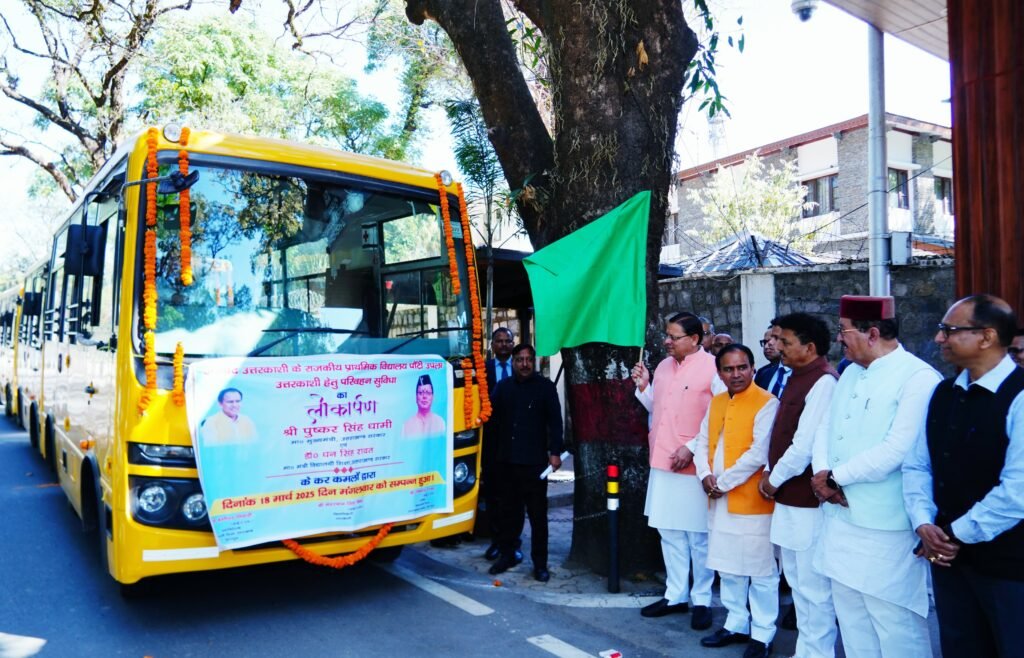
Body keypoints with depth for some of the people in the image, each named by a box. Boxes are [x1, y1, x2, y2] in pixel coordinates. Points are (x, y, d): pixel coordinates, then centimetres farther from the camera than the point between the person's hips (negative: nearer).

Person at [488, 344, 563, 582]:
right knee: (507, 510, 11)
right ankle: (506, 554, 26)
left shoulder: (545, 386, 1)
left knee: (538, 514, 2)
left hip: (534, 461, -3)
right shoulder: (503, 387, 11)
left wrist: (555, 452, -9)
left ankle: (540, 562, 11)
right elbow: (493, 419, 12)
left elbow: (555, 421, -2)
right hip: (506, 460, 3)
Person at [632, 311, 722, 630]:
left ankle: (702, 600, 19)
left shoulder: (713, 368, -11)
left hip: (693, 466, -7)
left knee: (698, 538, 4)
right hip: (662, 462, 7)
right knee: (669, 533, 15)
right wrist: (643, 386, 4)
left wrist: (692, 448, -18)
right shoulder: (663, 367, 12)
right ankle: (675, 595, 27)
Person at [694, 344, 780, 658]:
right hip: (719, 501, 7)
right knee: (728, 567, 16)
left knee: (760, 570, 3)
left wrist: (724, 482, -15)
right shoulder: (716, 403, 12)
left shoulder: (766, 403, -12)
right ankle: (736, 624, 31)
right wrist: (705, 475, -6)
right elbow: (702, 442, 12)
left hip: (752, 500, -7)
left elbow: (759, 454, -19)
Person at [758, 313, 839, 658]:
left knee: (813, 586, 0)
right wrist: (770, 473, 5)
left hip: (809, 501, -10)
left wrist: (775, 479, -9)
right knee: (797, 581, 19)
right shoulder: (797, 378, 13)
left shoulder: (823, 382, -17)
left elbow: (805, 443, -21)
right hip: (789, 499, 10)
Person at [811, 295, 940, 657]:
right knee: (852, 622, 20)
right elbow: (826, 426, 12)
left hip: (885, 532, -8)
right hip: (841, 519, 8)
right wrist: (822, 471, -7)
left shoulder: (919, 379, -15)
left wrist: (834, 476, -13)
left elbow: (896, 451, -23)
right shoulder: (851, 372, 12)